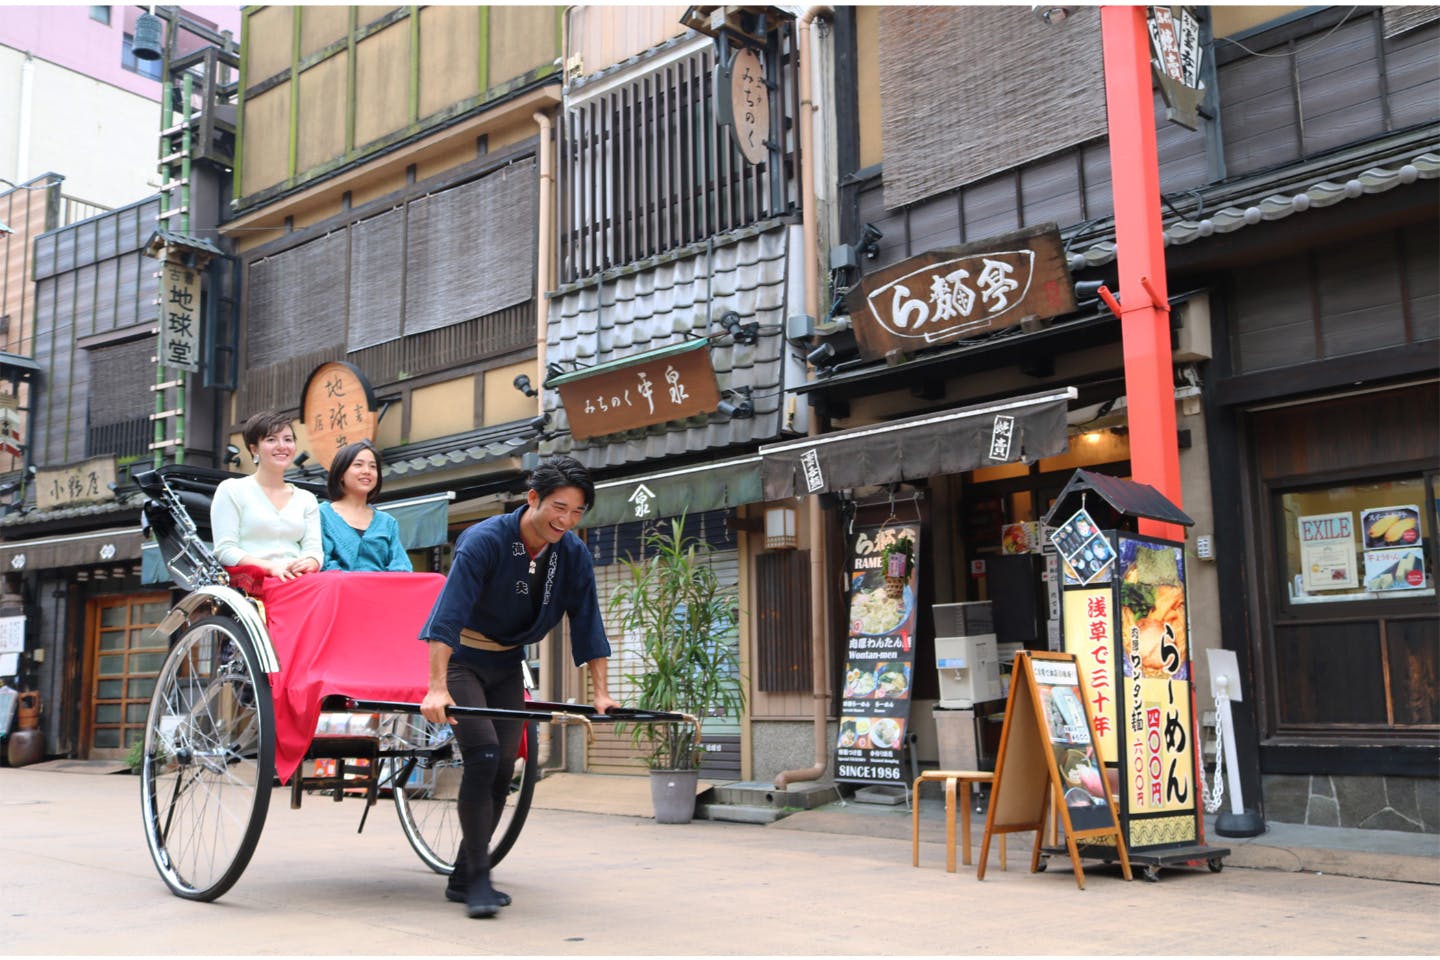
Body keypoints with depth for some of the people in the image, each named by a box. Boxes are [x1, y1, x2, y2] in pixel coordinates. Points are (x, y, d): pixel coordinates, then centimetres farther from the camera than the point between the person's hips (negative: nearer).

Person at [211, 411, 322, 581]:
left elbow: (314, 550, 11)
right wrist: (272, 567, -16)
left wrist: (308, 564, -14)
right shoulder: (232, 490, 10)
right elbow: (225, 550, 0)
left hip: (297, 580, 5)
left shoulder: (307, 499, 22)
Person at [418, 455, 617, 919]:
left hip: (506, 664, 6)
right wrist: (436, 689, -40)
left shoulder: (573, 555, -8)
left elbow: (587, 623, -3)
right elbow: (447, 615, -32)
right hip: (459, 659, -6)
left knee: (502, 770, 4)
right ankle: (478, 880, -10)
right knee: (483, 755, -20)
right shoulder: (485, 540, -25)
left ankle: (462, 878, 18)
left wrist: (601, 693, -7)